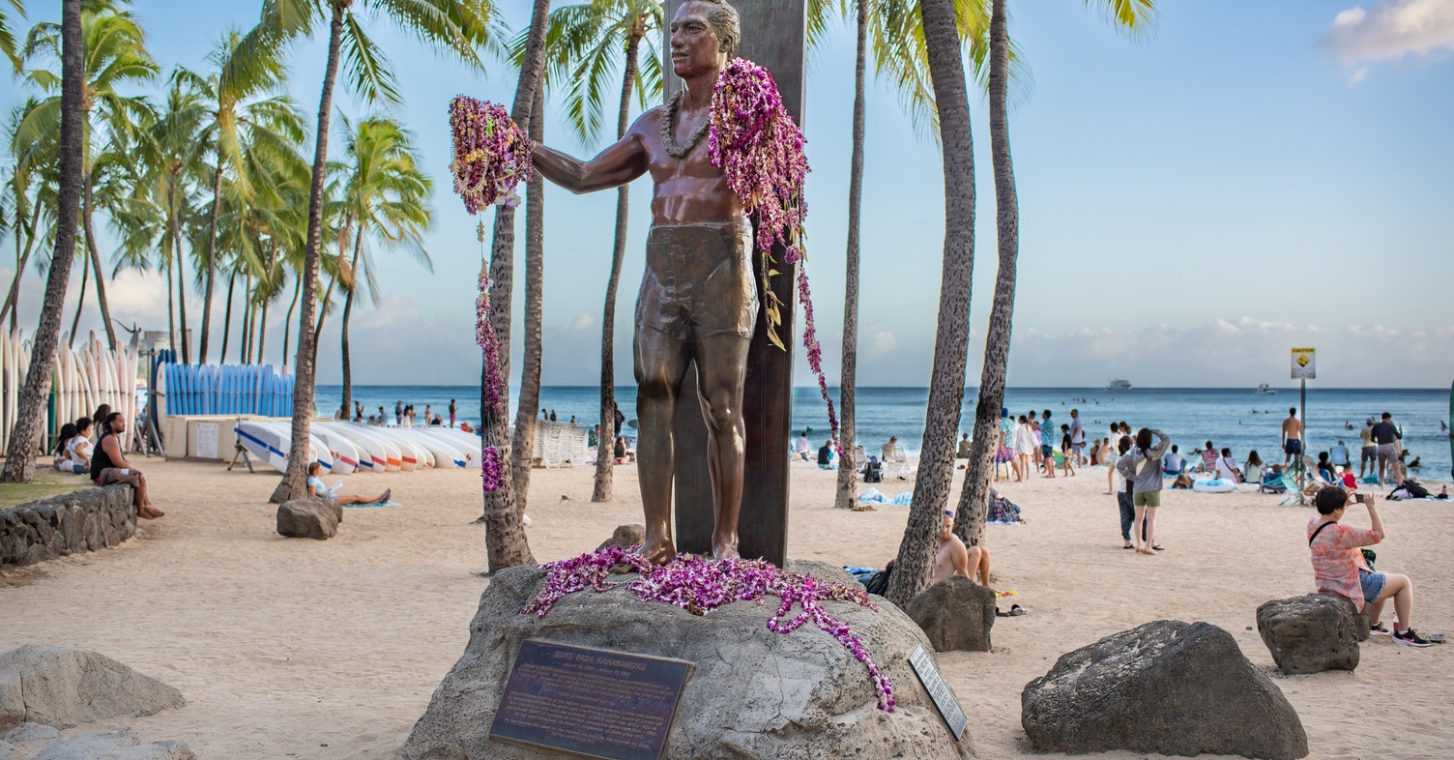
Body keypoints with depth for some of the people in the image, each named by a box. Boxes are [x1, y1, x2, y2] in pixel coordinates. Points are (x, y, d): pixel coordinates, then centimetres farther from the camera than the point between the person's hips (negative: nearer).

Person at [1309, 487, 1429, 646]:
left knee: (1384, 579, 34)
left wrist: (1347, 503, 12)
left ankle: (1375, 624, 44)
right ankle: (1403, 633, 15)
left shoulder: (1313, 523, -5)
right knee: (1404, 582, 9)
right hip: (1352, 585, -9)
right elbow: (1378, 534, -25)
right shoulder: (1339, 533, -31)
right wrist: (1371, 506, -21)